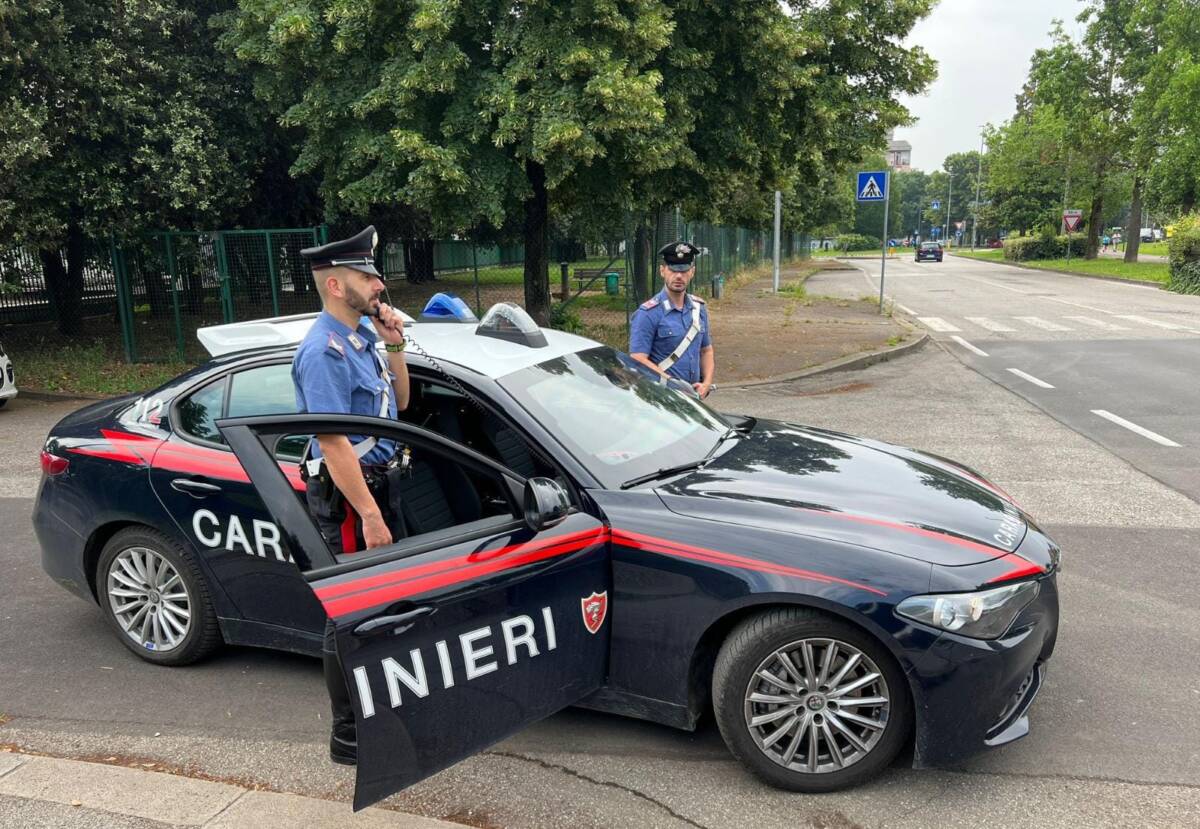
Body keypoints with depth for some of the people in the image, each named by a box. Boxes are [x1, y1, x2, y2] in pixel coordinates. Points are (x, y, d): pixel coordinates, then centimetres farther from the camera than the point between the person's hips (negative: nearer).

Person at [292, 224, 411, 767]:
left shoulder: (364, 334, 8)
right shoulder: (324, 351, -20)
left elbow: (398, 403, 15)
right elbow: (334, 443, -24)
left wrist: (394, 347, 1)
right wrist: (369, 514, -24)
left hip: (380, 481, 10)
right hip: (347, 495, -9)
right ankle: (349, 737, 15)